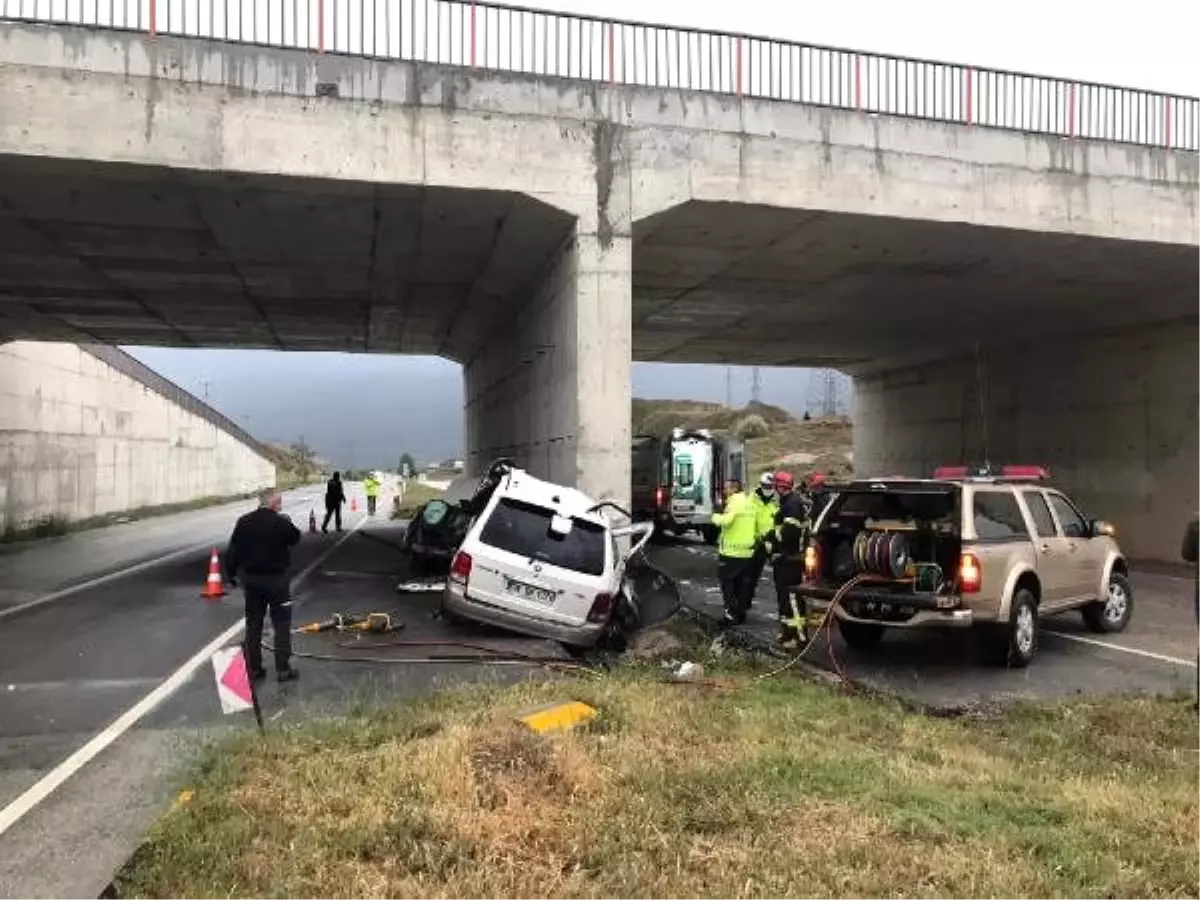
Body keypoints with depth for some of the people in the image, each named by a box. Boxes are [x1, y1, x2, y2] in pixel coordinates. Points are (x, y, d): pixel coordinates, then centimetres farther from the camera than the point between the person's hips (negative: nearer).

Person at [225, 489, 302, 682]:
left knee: (253, 624, 14)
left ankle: (253, 668, 19)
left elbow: (233, 550, 2)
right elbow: (295, 538, 3)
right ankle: (283, 669, 5)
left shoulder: (244, 522, -1)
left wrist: (230, 573, 12)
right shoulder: (281, 523, -16)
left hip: (251, 579, 5)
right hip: (275, 579, -5)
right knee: (281, 624, 4)